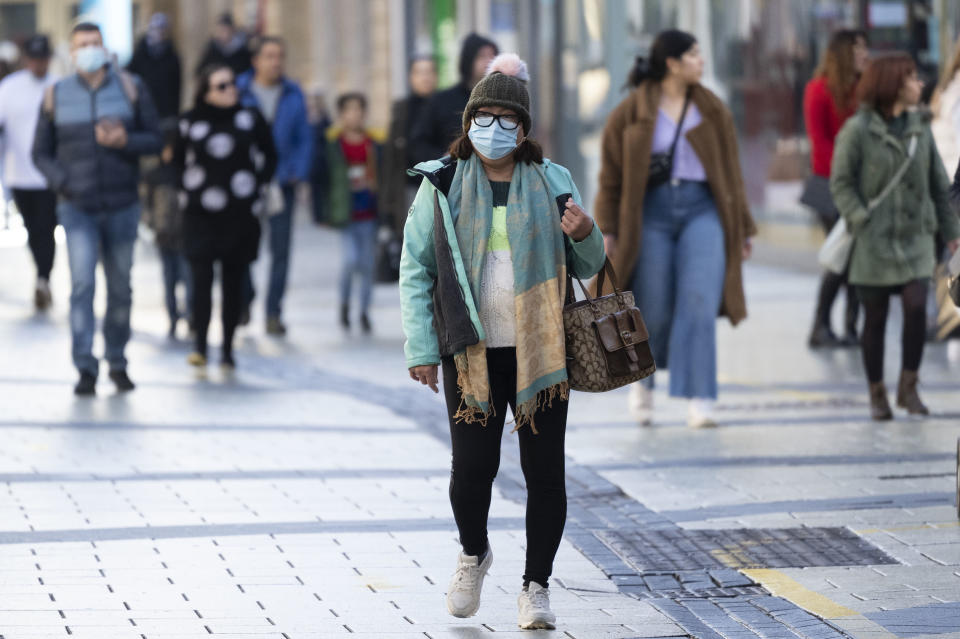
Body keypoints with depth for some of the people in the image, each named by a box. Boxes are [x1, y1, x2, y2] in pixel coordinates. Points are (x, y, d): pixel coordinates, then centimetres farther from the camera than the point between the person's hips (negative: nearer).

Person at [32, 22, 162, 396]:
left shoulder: (130, 88, 2)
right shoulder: (56, 96, 2)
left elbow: (155, 140, 2)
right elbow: (41, 152, 7)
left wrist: (126, 141, -18)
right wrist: (62, 182, -11)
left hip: (122, 207, 1)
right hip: (78, 208, -1)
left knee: (120, 288, 8)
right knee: (82, 284, -14)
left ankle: (117, 362, 22)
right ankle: (85, 369, -16)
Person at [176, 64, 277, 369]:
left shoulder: (250, 118, 3)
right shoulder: (191, 122, 2)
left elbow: (269, 157, 13)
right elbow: (179, 160, 16)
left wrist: (258, 185, 5)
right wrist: (189, 188, 8)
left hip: (240, 214, 1)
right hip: (200, 215, -1)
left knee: (233, 281, 4)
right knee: (201, 277, -13)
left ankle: (227, 349, 11)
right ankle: (200, 344, -13)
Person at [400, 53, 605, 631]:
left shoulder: (552, 183, 6)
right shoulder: (442, 185, 4)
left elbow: (588, 267, 12)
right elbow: (415, 270, 5)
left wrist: (585, 235, -11)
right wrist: (420, 349, -2)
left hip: (541, 351, 1)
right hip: (472, 351, -1)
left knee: (545, 470, -1)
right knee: (473, 466, -5)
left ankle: (537, 586, 12)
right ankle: (473, 554, 25)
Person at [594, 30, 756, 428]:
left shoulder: (713, 112, 10)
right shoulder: (631, 113, 2)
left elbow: (731, 172, 15)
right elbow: (612, 176, 5)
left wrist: (742, 230, 15)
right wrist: (608, 232, -1)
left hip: (702, 209, 2)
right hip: (651, 212, -2)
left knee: (699, 305, -12)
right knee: (654, 312, 0)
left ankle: (698, 401, -13)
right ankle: (643, 379, 29)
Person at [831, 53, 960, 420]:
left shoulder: (919, 128, 9)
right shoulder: (857, 131, -6)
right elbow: (841, 183, -5)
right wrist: (862, 220, -16)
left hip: (915, 237, 3)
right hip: (875, 239, -3)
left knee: (916, 306, -13)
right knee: (875, 318, 3)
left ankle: (908, 387, 1)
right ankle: (877, 394, 15)